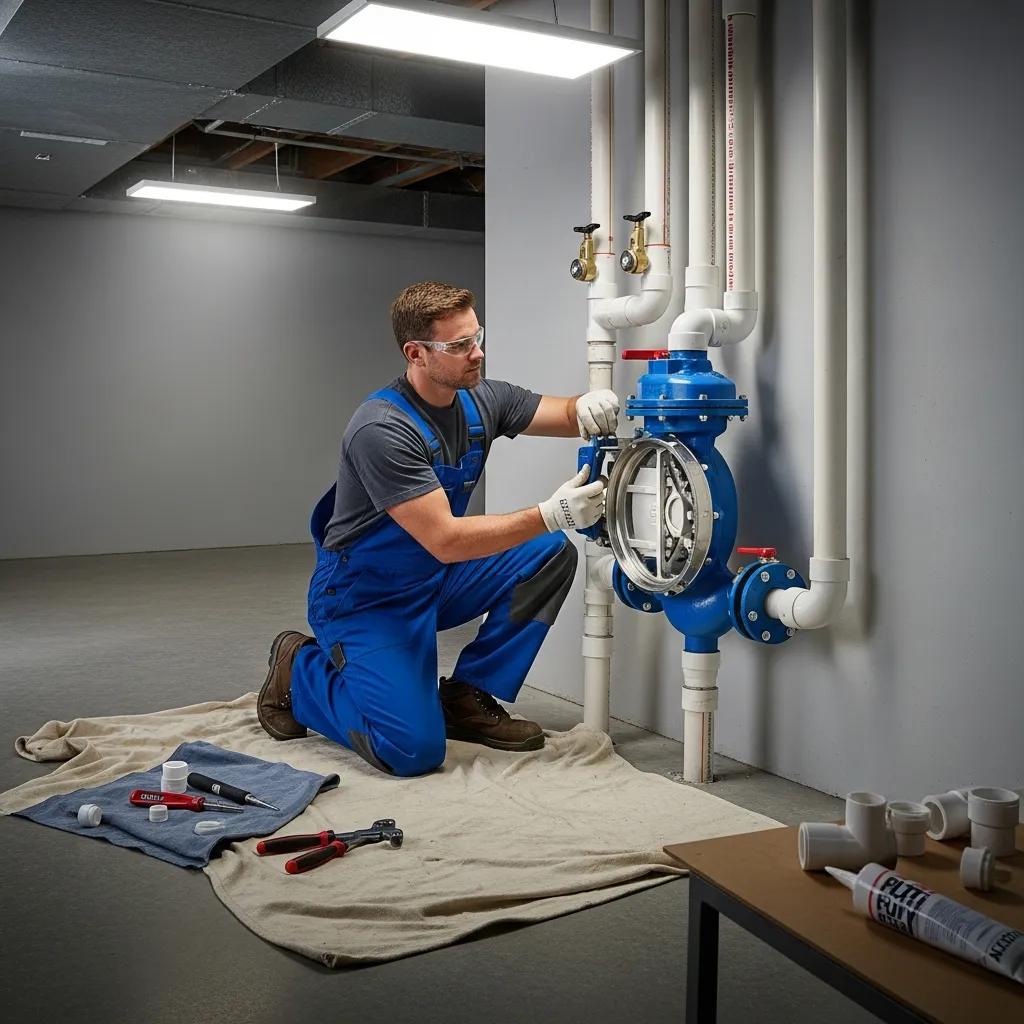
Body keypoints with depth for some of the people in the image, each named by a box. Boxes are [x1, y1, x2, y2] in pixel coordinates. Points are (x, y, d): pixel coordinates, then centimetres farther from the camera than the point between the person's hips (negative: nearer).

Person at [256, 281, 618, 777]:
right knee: (414, 750, -20)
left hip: (435, 582, 8)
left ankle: (466, 698, 2)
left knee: (552, 554, -8)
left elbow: (567, 415, -1)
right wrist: (550, 514, -37)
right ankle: (299, 671, 7)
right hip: (363, 598, -8)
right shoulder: (382, 429, -28)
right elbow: (446, 541, -31)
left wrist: (590, 407, -26)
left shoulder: (481, 400, -4)